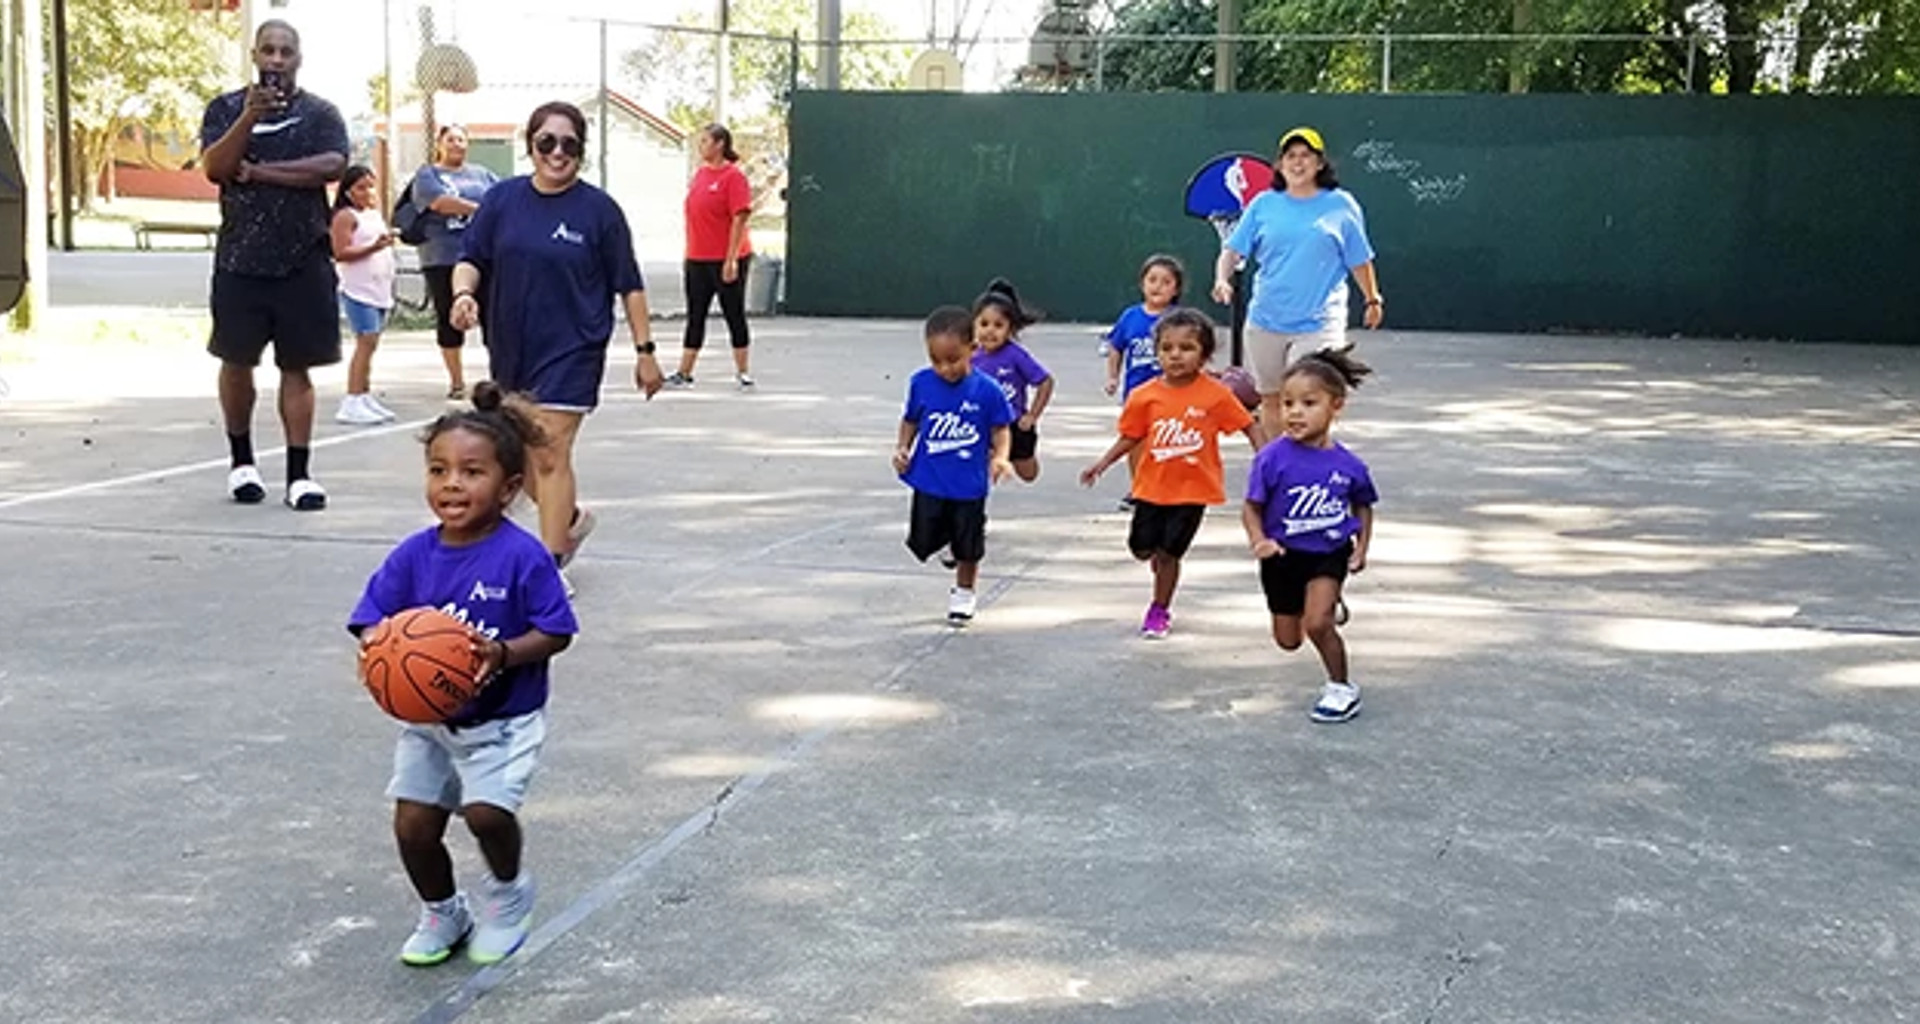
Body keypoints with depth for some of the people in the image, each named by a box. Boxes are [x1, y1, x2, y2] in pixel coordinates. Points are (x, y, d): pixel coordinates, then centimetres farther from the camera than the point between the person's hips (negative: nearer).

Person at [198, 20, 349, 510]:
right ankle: (241, 461, 25)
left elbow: (333, 165, -12)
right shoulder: (226, 108, 7)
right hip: (239, 259, 1)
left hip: (303, 260, -1)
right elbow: (214, 167, -8)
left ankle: (299, 474, 2)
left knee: (296, 366, 1)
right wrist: (250, 117, -20)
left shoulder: (320, 113, 5)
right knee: (236, 361, 8)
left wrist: (260, 171, -11)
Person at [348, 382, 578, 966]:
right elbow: (371, 621, -4)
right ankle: (441, 914, 32)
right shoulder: (414, 556, -6)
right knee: (413, 824, 3)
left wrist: (503, 653, -32)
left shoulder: (522, 556, -18)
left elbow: (555, 632, -15)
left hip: (502, 720, -4)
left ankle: (508, 893, 12)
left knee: (486, 811, -21)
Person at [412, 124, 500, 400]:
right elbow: (442, 202, -11)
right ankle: (457, 381, 13)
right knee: (449, 319, 4)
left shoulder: (481, 174, 18)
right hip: (444, 258, -2)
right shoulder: (427, 175, 6)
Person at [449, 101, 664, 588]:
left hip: (572, 351, -5)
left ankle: (551, 566, -1)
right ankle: (570, 520, 41)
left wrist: (645, 350, -2)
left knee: (550, 455, -10)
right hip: (510, 349, 5)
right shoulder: (503, 199, 3)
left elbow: (629, 286, -1)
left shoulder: (599, 209, -5)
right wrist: (464, 293, -17)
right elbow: (471, 258, 5)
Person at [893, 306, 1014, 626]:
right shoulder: (921, 384, -7)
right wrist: (902, 448, -6)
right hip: (928, 482, 2)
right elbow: (911, 421, 8)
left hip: (969, 485, -2)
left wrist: (1000, 457, -20)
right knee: (923, 542, 4)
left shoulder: (986, 390, -14)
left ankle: (963, 594, 36)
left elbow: (1000, 430, -4)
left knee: (967, 548, 12)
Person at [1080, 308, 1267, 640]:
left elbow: (1250, 427, -7)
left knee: (1169, 552, 0)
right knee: (1141, 548, 8)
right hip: (1152, 485, 3)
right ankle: (1163, 562, 44)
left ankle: (1159, 610, 22)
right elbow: (1131, 437, 5)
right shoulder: (1145, 395, -6)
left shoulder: (1215, 394, -13)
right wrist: (1102, 465, 1)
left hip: (1192, 489, -3)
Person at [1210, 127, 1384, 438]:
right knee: (1271, 398, 13)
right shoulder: (1263, 204, 5)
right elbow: (1233, 249, 4)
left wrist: (1373, 300, 18)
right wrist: (1222, 279, -14)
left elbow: (1359, 260, 10)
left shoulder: (1341, 204, 2)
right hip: (1266, 320, 3)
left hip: (1320, 322, -2)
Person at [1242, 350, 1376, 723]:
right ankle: (1329, 602, 51)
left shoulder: (1347, 465, -11)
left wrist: (1361, 548, -2)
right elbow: (1252, 508, -12)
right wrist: (1259, 540, -29)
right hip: (1284, 554, 1)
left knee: (1317, 623, -22)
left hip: (1330, 554, -1)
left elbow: (1363, 506, 8)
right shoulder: (1273, 458, -18)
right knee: (1288, 640, 15)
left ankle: (1341, 688, 3)